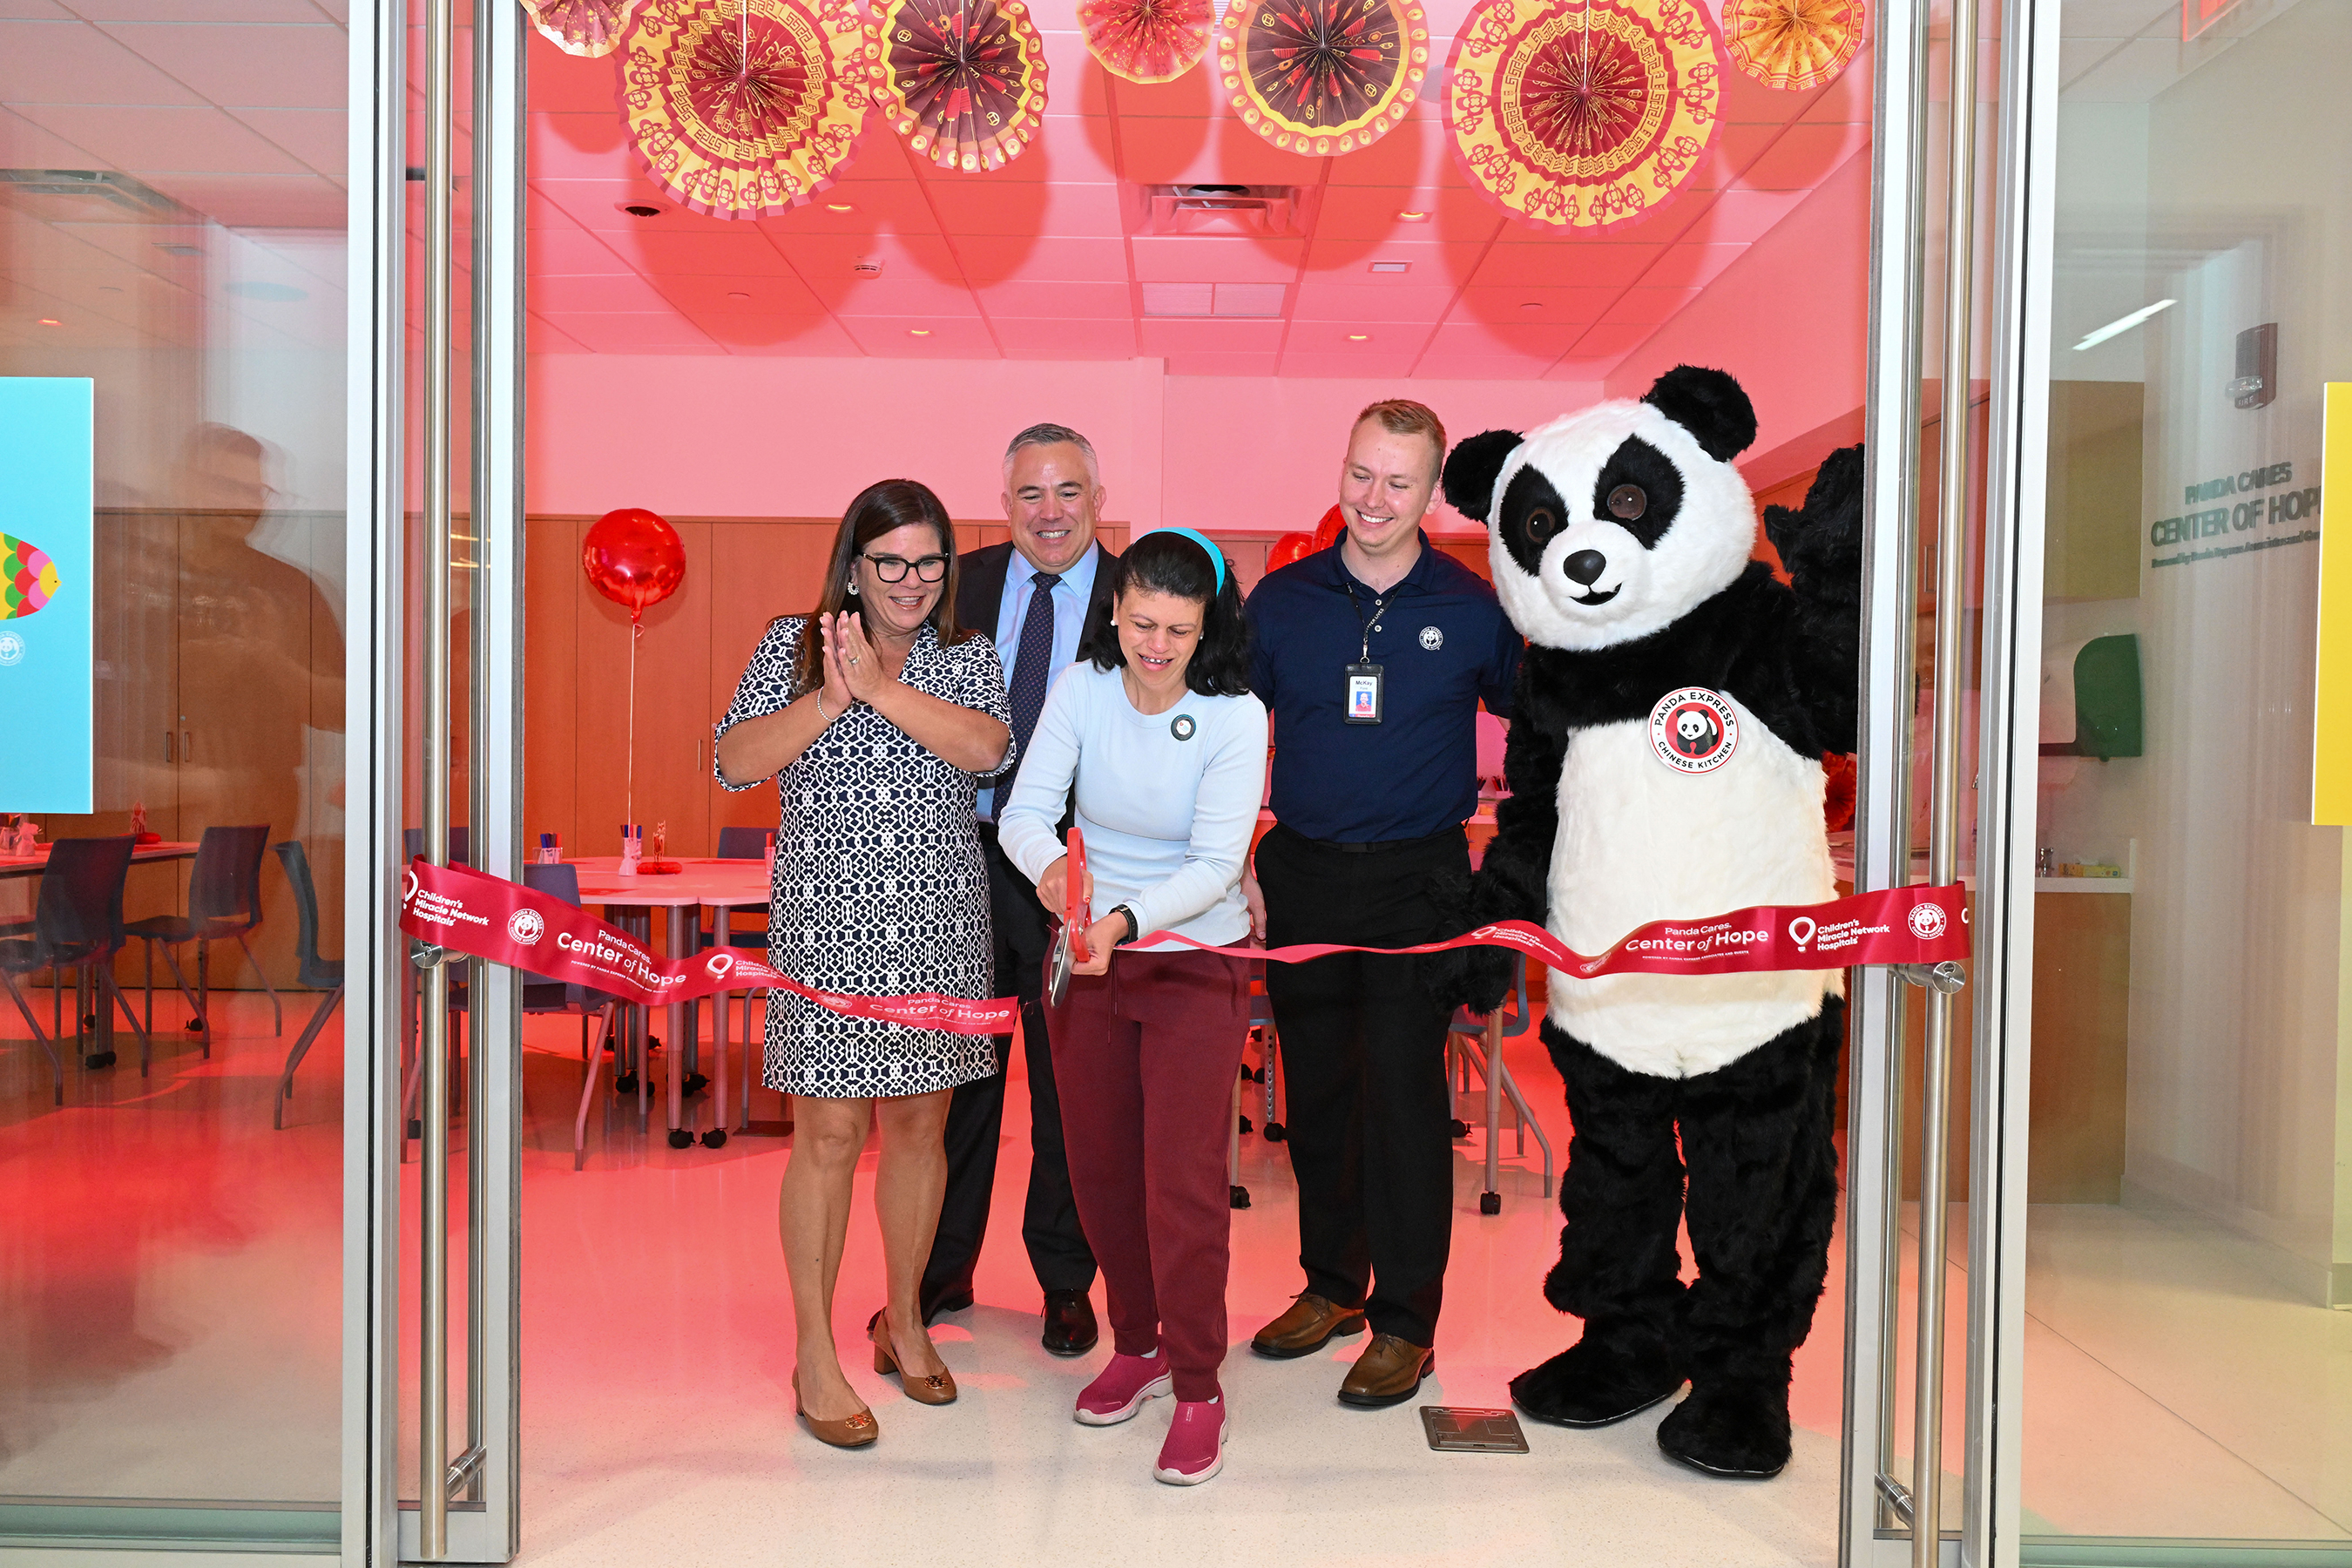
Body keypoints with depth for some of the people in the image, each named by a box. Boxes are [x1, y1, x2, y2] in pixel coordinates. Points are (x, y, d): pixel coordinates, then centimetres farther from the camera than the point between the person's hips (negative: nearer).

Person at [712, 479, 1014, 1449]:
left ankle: (904, 1320, 30)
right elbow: (736, 762, -9)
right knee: (830, 1132, -2)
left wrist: (883, 686, -19)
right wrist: (833, 695, -20)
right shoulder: (793, 644, 3)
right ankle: (815, 1358, 12)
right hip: (829, 924, -2)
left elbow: (988, 749, -12)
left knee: (919, 1122, 11)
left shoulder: (967, 656, 8)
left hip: (937, 928, 3)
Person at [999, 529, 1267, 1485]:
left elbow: (1216, 864, -21)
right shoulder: (1081, 688, -7)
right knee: (1099, 1166, 13)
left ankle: (1198, 1389, 12)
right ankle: (1137, 1346, 33)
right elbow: (1025, 810, -13)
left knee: (1182, 1181, -5)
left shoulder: (1236, 715, -15)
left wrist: (1128, 919, -37)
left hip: (1196, 966, -4)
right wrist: (1050, 868, -36)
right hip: (1088, 954, 4)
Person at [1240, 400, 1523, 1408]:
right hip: (1301, 874, 3)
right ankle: (1332, 1284, 30)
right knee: (1314, 1089, 12)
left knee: (1404, 1096, -1)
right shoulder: (1282, 598, 3)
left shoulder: (1473, 610, -2)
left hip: (1418, 882, -3)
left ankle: (1404, 1323, 13)